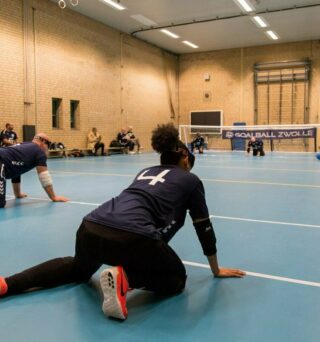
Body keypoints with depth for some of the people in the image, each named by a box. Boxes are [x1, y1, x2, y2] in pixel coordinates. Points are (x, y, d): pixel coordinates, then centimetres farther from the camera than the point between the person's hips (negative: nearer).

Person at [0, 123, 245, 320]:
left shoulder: (146, 172, 32)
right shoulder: (191, 180, 18)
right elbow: (204, 227, 22)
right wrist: (216, 270, 36)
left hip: (90, 228, 6)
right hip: (130, 236, -6)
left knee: (79, 269, 38)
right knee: (177, 279, 22)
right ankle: (126, 278, -9)